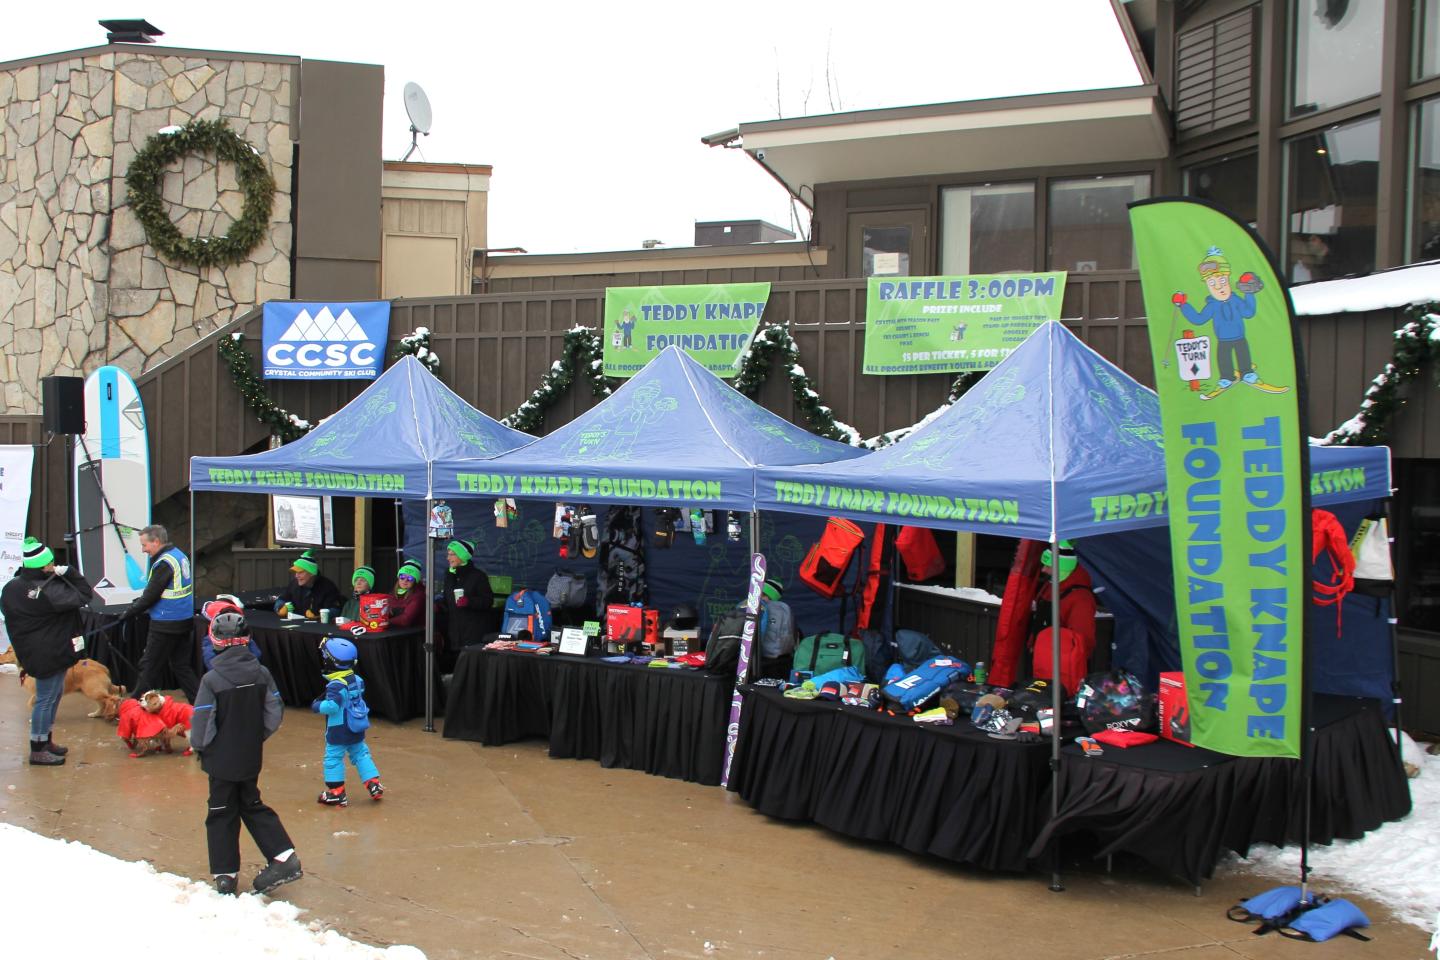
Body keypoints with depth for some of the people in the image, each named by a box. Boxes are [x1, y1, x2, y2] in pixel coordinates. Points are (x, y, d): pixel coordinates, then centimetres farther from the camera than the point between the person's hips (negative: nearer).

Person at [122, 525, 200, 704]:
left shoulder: (164, 563, -19)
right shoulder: (180, 555, 10)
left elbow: (150, 596, -17)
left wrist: (129, 613, -5)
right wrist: (136, 603, 15)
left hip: (167, 625, -9)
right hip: (185, 620, 9)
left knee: (150, 667, 3)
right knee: (182, 666, 13)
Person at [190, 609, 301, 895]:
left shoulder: (212, 680, -19)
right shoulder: (261, 673, -5)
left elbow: (201, 724, -16)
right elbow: (275, 714, 0)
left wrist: (199, 748, 4)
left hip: (221, 760, -4)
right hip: (252, 758, 4)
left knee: (222, 814, 11)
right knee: (252, 806, 19)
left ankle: (225, 874, 15)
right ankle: (284, 857, 8)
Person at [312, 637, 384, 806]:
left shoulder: (336, 685, -22)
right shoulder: (357, 680, 3)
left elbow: (332, 706, -32)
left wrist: (317, 706, -14)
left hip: (338, 731, -8)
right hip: (356, 729, 8)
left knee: (333, 759, 5)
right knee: (360, 755, 17)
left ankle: (336, 793, 9)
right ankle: (374, 785, 14)